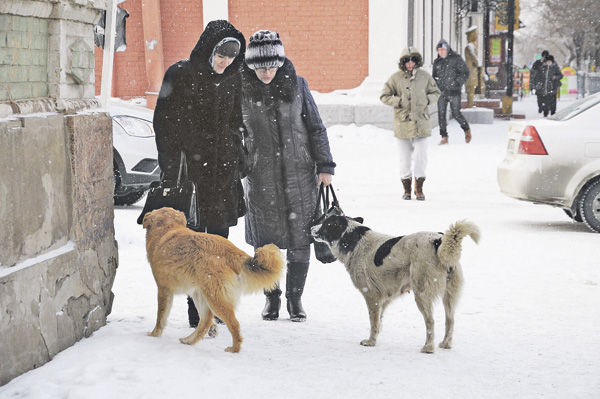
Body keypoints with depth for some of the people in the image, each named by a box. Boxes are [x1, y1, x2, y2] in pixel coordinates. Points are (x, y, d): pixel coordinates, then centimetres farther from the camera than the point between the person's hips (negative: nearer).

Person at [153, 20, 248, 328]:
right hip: (190, 170, -4)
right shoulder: (180, 75, -6)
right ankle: (196, 311, 2)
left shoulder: (232, 79, 8)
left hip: (223, 171, 4)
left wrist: (237, 163, 13)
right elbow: (164, 123, -5)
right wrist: (172, 169, -8)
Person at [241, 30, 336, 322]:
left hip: (299, 173, 0)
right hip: (261, 177, 0)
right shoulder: (242, 89, -2)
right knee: (265, 241, 5)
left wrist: (324, 166, 0)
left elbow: (315, 127, 4)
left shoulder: (296, 85, -1)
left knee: (300, 238, 2)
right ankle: (271, 297, 22)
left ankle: (295, 297, 15)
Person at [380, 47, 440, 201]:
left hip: (421, 122, 1)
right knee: (405, 158, 7)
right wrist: (399, 101, -12)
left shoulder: (425, 76, 2)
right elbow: (384, 96, 1)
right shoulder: (395, 78, -3)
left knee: (421, 156, -2)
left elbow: (436, 92, 14)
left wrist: (427, 99, -5)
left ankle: (419, 188, 11)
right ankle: (407, 189, 19)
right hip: (402, 123, -1)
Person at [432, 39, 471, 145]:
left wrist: (457, 83, -14)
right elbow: (434, 76, 24)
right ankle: (444, 137, 5)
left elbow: (465, 73, -3)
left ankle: (467, 130, 23)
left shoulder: (456, 59, -3)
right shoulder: (437, 62, 12)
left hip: (454, 92, -4)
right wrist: (436, 85, 5)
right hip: (441, 92, 4)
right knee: (441, 114, -3)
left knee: (456, 113, -3)